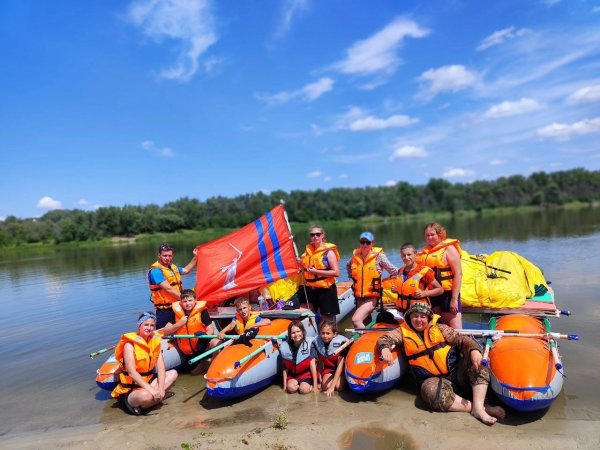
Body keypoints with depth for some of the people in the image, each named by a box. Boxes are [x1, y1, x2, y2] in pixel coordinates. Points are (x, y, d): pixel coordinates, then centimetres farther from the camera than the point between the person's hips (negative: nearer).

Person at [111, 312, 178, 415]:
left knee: (173, 374, -8)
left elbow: (161, 367, -6)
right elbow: (132, 372, -25)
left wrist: (160, 389, -20)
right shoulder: (130, 344, -16)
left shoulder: (155, 341, 1)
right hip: (130, 388, -6)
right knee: (146, 395, -37)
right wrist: (151, 389, -33)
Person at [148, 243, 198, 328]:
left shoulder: (173, 267, 12)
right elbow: (168, 289, -22)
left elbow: (186, 270, 31)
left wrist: (195, 257, 23)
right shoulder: (156, 270, -15)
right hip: (165, 311, -8)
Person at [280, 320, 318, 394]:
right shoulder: (284, 346, -11)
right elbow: (285, 368, 0)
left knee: (304, 389, -26)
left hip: (307, 373, -2)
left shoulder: (309, 343, -17)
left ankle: (309, 385, 5)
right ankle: (300, 384, 4)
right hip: (293, 375, 2)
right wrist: (284, 384, 0)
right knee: (291, 388, -25)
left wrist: (315, 385, -12)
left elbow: (313, 365, -14)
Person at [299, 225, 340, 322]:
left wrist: (316, 271, -20)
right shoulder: (308, 250, 9)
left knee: (328, 319, 4)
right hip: (310, 290, 6)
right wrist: (300, 263, 1)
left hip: (326, 290, -6)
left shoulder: (328, 251, -9)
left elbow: (336, 272, -16)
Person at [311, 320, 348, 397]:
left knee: (339, 386, -25)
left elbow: (340, 365, -27)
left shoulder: (340, 342, -30)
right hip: (329, 368, 3)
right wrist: (320, 379, -2)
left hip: (343, 367, -3)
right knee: (325, 386, -19)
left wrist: (332, 386, -29)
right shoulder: (316, 342, -17)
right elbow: (320, 362, -2)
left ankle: (344, 379, 9)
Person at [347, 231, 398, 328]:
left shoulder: (378, 256, -8)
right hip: (359, 297, 5)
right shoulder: (355, 255, 3)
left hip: (372, 297, -5)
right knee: (365, 323, 17)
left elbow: (394, 271, -5)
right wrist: (352, 277, 13)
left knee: (356, 320, -21)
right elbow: (348, 266, 24)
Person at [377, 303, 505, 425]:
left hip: (457, 372, 2)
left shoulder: (439, 328, 7)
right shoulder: (403, 332, 7)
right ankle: (477, 407, -27)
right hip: (433, 379, -2)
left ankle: (478, 407, -33)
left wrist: (474, 349, -24)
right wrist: (385, 348, -25)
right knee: (431, 391, -36)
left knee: (476, 362, -24)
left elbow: (461, 339, -2)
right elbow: (384, 339, 0)